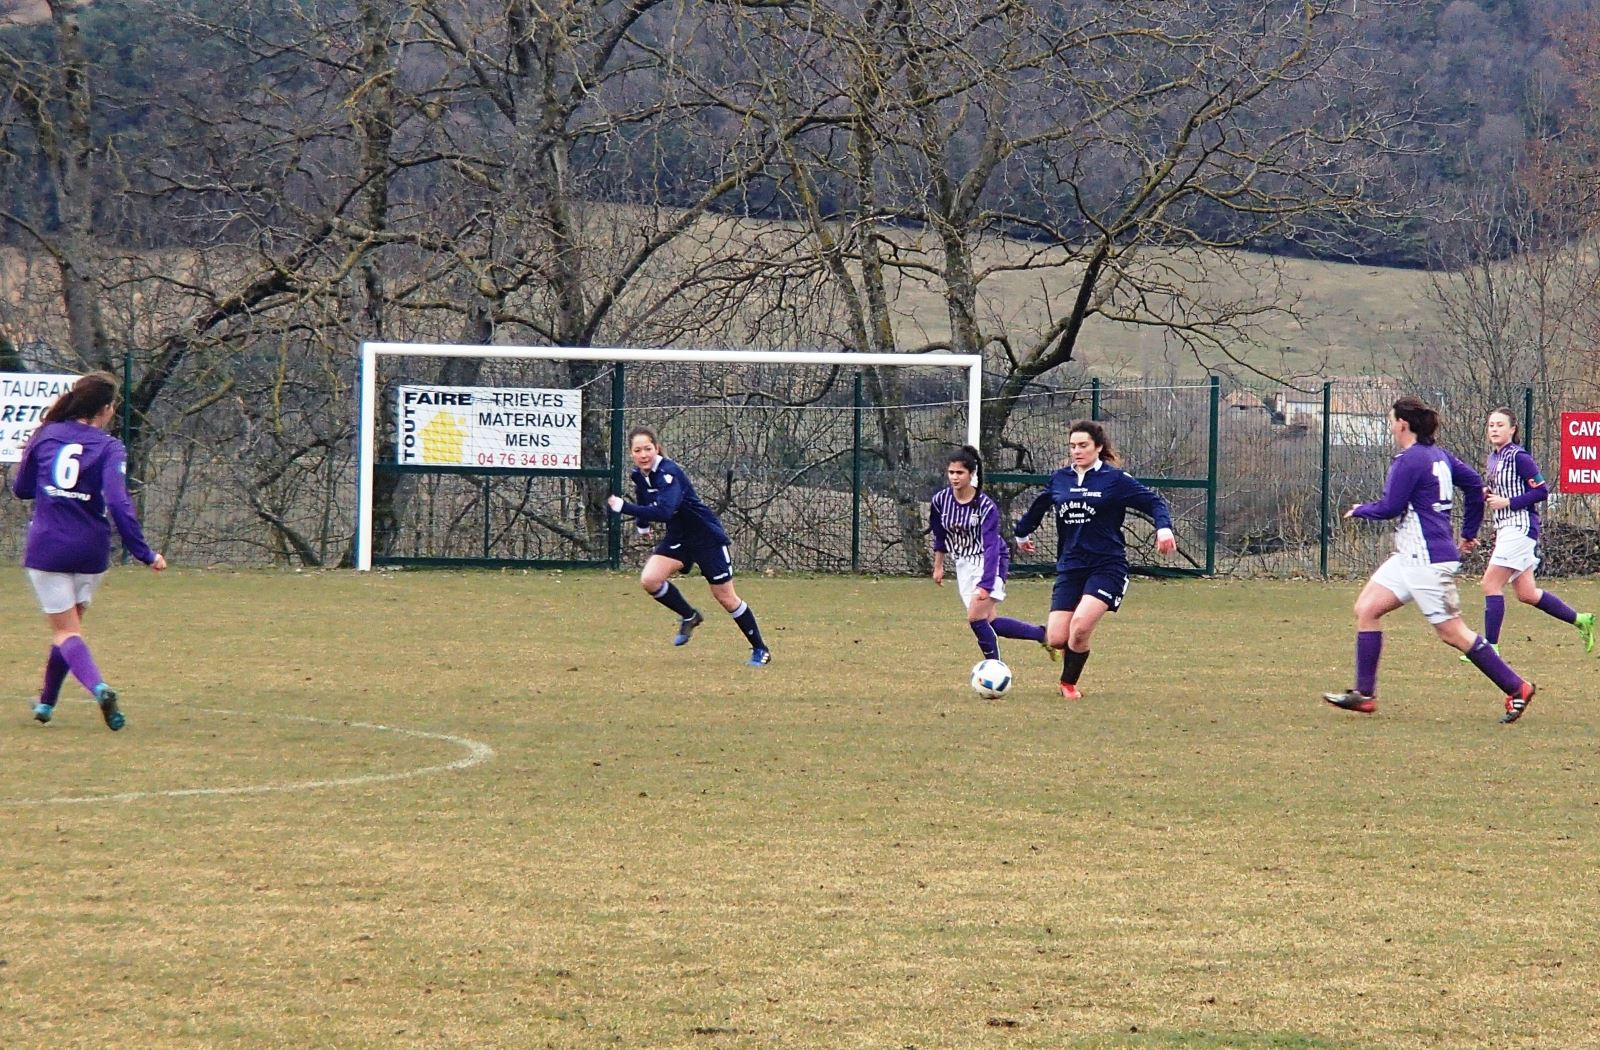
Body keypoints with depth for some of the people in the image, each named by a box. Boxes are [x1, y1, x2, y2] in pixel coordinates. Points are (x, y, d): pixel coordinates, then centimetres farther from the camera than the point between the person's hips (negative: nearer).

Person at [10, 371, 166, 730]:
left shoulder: (46, 435, 1)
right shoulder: (109, 448, -6)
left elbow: (20, 488, 11)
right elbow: (118, 503, -17)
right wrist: (145, 553, -16)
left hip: (46, 548, 0)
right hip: (90, 550, 0)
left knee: (65, 631, 0)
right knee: (70, 627, 21)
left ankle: (98, 687, -25)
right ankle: (47, 702, 28)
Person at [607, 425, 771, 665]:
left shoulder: (669, 473, -28)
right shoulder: (639, 475, -4)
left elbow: (663, 511, -41)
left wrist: (623, 507, -38)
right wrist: (642, 524, 19)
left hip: (706, 537, -7)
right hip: (677, 537, 7)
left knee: (725, 598, 1)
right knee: (649, 580, -15)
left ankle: (760, 649, 16)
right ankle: (689, 616, 10)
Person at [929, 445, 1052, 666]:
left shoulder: (986, 506, -22)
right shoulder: (940, 501, -6)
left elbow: (991, 546, -28)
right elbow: (939, 536, 12)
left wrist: (985, 585, -36)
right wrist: (938, 566, 17)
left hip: (990, 564, -6)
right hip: (964, 564, 6)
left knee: (975, 617, -18)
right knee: (989, 621, 4)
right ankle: (1041, 633, 21)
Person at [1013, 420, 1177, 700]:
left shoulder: (1115, 479, -4)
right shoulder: (1060, 479, 9)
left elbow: (1154, 502, -4)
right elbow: (1039, 507, 29)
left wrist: (1164, 528, -23)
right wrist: (1022, 533, 42)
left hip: (1106, 567, -4)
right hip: (1070, 567, 4)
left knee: (1080, 625, -24)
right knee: (1057, 639, -7)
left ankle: (1069, 683, 2)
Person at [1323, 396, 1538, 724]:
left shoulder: (1409, 460, -15)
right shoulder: (1438, 455, 12)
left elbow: (1390, 508, -15)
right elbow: (1474, 483, 19)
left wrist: (1359, 511, 5)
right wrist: (1469, 534, 27)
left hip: (1428, 559, -10)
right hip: (1410, 557, 10)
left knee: (1452, 632, -5)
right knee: (1365, 609, 6)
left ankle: (1516, 688, 1)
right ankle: (1364, 694, 5)